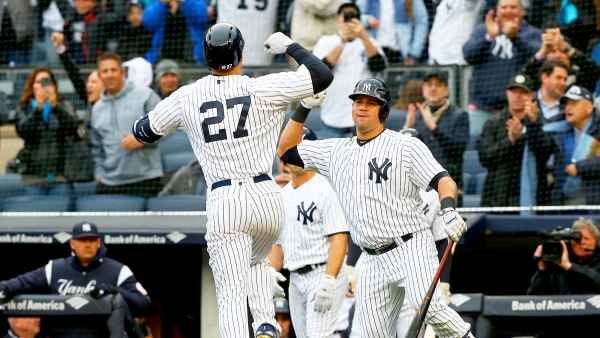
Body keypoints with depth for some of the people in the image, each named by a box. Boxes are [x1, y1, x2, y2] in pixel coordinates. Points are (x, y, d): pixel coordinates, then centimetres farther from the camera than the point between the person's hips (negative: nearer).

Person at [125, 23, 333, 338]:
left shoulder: (186, 97, 4)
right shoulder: (262, 89, -2)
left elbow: (143, 132, 18)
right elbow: (323, 75, 1)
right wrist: (289, 46, 16)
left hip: (223, 202, -1)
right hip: (266, 196, 1)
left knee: (232, 296, -2)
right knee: (256, 263, 30)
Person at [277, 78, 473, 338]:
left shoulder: (407, 146, -3)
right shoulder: (336, 151, 13)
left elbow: (443, 181, -13)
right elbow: (286, 151, 16)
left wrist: (449, 211, -34)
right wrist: (303, 110, 5)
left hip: (411, 248, -6)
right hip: (374, 261, 6)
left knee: (427, 306, -29)